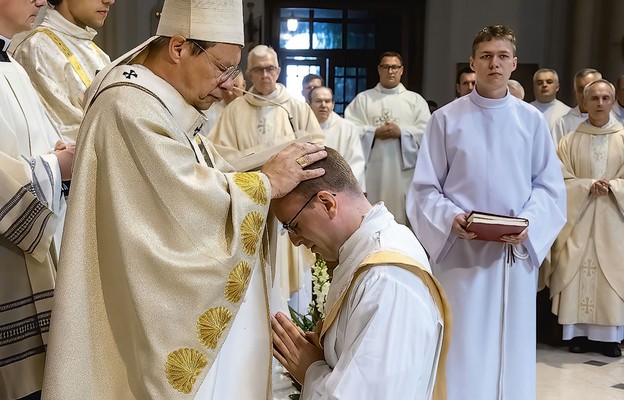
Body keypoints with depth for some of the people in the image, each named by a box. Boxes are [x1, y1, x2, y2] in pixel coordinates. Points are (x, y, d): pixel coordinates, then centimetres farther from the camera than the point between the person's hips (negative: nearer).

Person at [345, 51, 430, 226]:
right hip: (372, 170, 0)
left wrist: (402, 132, -12)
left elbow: (427, 131, 1)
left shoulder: (416, 100, 12)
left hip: (403, 170, 0)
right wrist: (374, 132, -11)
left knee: (402, 214, -1)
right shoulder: (363, 99, 11)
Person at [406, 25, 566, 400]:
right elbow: (425, 187, 0)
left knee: (511, 344, 11)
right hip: (461, 249, -2)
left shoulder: (532, 120, 4)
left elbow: (549, 185, 5)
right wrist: (451, 218, -18)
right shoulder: (446, 119, -1)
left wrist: (529, 223, -11)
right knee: (461, 347, 3)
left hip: (517, 251, 2)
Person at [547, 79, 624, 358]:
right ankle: (579, 332, 6)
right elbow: (562, 181, -1)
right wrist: (588, 186, -16)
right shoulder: (570, 141, 5)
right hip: (578, 217, 0)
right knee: (577, 272, -1)